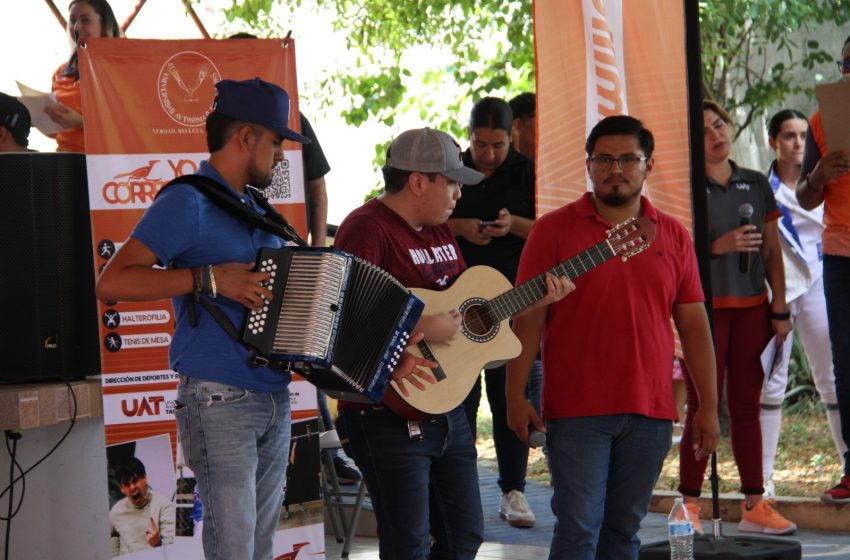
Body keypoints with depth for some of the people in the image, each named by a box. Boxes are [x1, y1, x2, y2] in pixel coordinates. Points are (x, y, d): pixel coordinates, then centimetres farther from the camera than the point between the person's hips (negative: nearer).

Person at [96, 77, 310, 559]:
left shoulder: (255, 207, 18)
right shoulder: (188, 203, -9)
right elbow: (111, 284, -18)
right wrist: (208, 278, -21)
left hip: (275, 401, 8)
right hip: (220, 405, -8)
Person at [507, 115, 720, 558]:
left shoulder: (673, 237, 10)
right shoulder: (554, 230, 1)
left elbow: (693, 323, 11)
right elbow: (528, 319, -2)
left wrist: (708, 405, 8)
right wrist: (516, 396, -8)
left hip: (650, 413, 3)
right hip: (577, 411, -3)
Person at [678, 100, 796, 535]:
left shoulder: (756, 185, 11)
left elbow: (772, 251, 12)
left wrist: (779, 307, 6)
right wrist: (721, 246, -19)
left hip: (752, 307, 4)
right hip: (705, 306, -4)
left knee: (747, 406, 7)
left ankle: (754, 504, 10)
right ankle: (689, 503, 1)